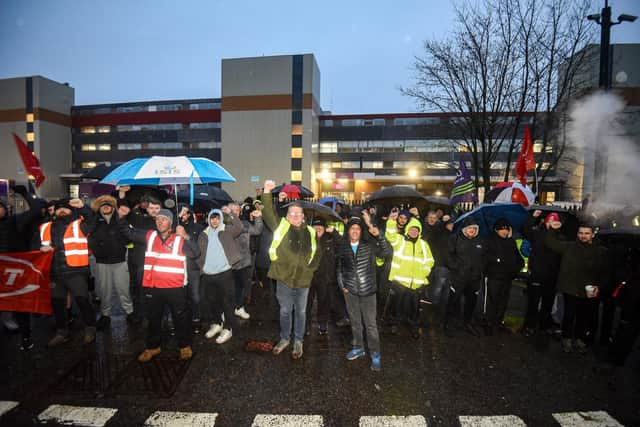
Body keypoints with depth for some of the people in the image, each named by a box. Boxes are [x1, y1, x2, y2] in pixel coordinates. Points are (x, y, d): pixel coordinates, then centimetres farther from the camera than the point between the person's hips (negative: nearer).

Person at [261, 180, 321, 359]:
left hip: (303, 280, 2)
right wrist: (267, 192, -25)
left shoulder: (310, 232, 3)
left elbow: (316, 254, 14)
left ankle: (298, 341, 35)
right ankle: (284, 338, 37)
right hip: (284, 278, -1)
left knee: (301, 312, 16)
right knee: (285, 311, 16)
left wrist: (310, 268, 3)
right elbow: (268, 213, -14)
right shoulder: (281, 226, -2)